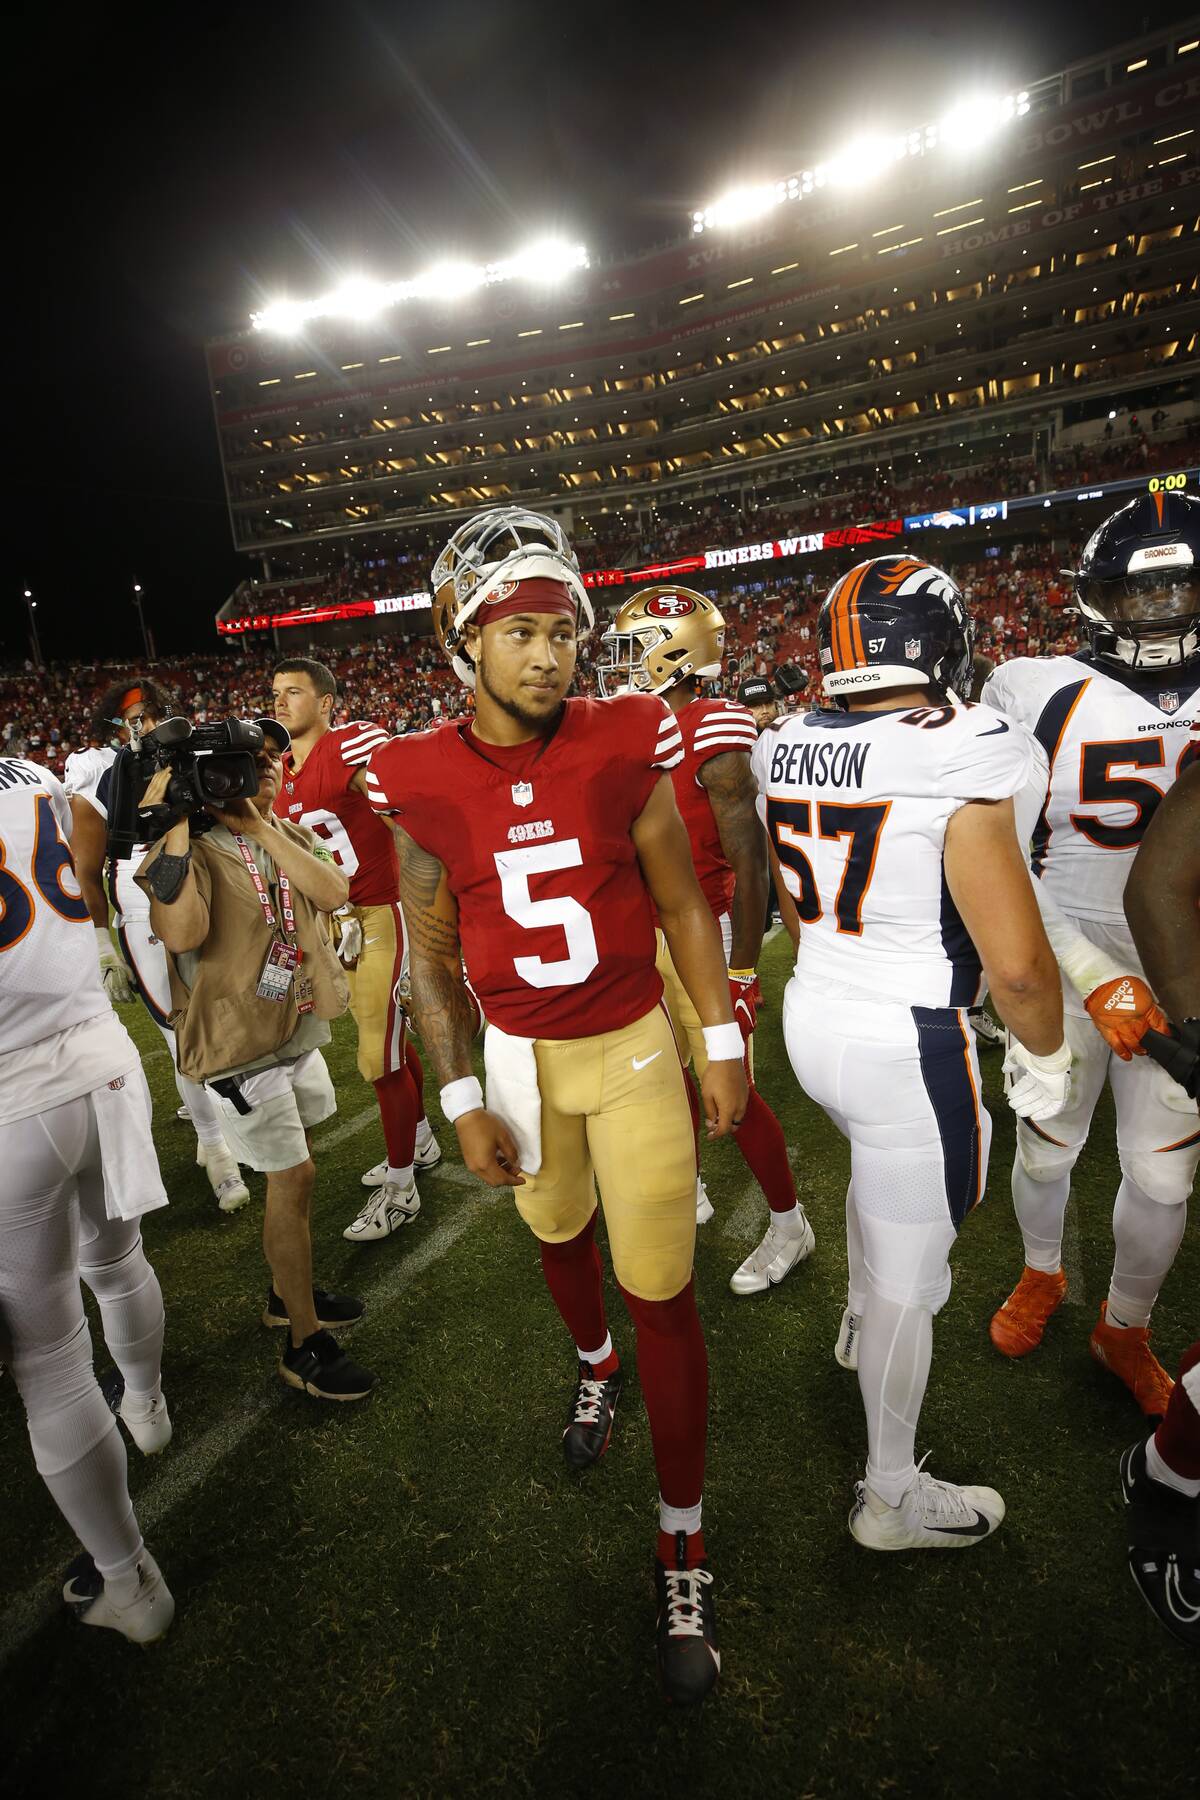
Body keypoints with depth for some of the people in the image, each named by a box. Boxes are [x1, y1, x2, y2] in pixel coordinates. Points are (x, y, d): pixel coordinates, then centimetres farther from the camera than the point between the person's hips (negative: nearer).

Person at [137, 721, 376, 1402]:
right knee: (294, 1177, -1)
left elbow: (334, 892, -14)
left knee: (291, 1172, 20)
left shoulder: (289, 834, 5)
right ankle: (305, 1342, 17)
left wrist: (256, 825, -18)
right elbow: (182, 933, -32)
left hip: (302, 1027, 7)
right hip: (244, 1042, -7)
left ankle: (289, 1292, 42)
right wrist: (175, 823, -29)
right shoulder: (188, 846, -14)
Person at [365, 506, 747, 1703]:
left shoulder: (625, 748, -12)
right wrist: (463, 1103, -3)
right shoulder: (423, 784, -10)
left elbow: (682, 902, -3)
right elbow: (430, 957, -2)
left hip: (635, 1046, -1)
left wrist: (723, 1042, -2)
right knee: (559, 1233, 25)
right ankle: (595, 1366, 60)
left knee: (661, 1292, 4)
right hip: (520, 1057, 2)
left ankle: (683, 1543, 27)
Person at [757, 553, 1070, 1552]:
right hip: (910, 1044, -7)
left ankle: (861, 1327, 59)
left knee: (879, 1160, 36)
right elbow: (1017, 962, -19)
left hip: (813, 1015, 8)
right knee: (909, 1275, 11)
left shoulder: (787, 750, -1)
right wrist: (1044, 1055, -1)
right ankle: (892, 1497, 35)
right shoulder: (955, 760, -21)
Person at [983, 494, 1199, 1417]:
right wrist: (1094, 977, -18)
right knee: (1045, 1150, 15)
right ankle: (1041, 1274, 47)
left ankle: (1126, 1327, 39)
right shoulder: (1039, 696, -12)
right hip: (1067, 965, -2)